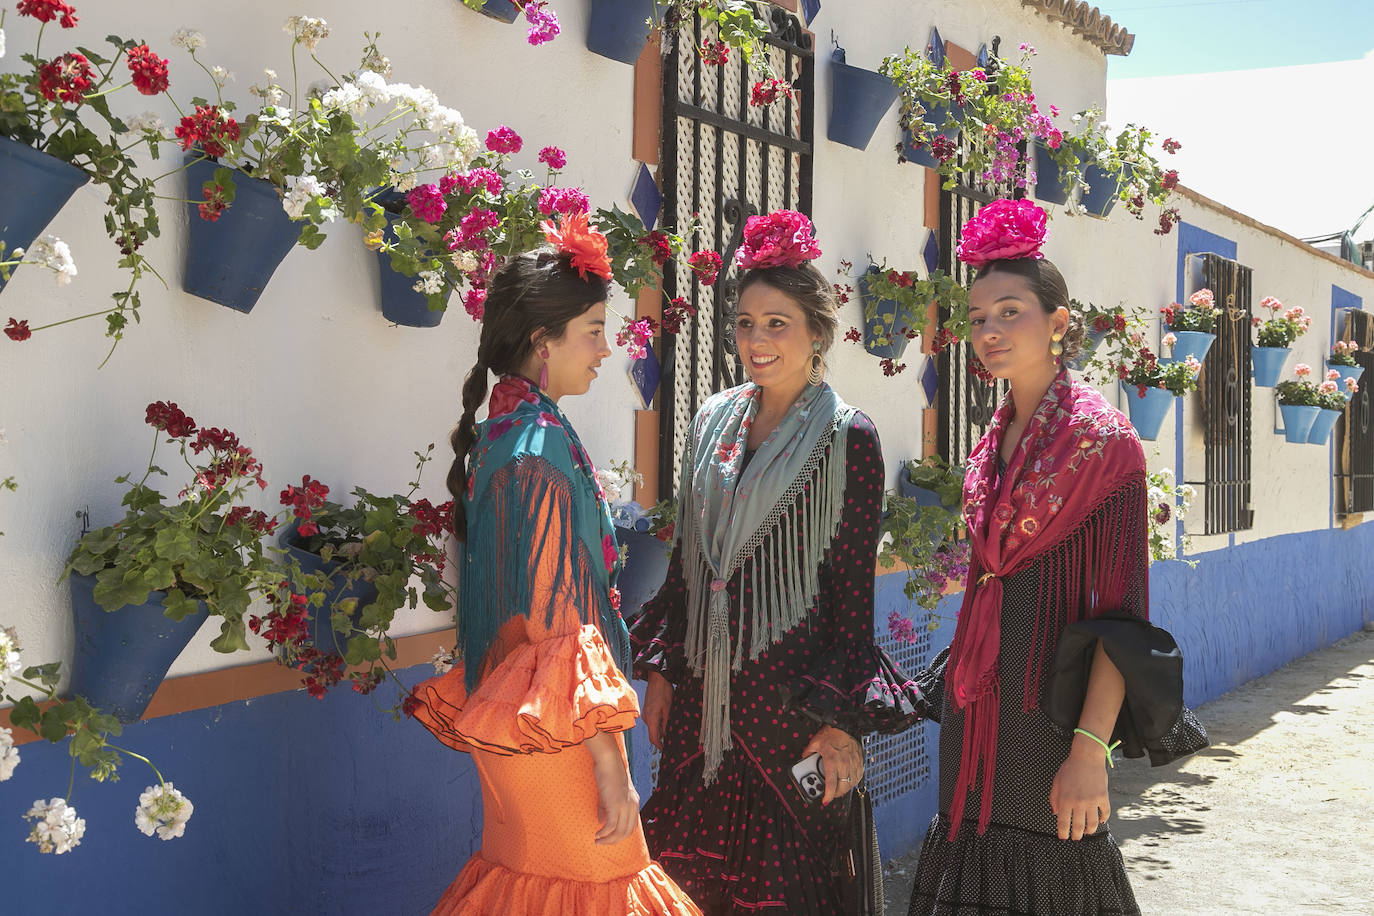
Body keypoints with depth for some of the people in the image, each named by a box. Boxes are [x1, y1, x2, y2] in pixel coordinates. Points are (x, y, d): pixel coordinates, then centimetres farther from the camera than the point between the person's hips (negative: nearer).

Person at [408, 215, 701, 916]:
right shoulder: (542, 449, -20)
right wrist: (610, 767, -21)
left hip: (514, 720, 9)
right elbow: (561, 618, -23)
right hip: (558, 733, -9)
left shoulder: (495, 435, 9)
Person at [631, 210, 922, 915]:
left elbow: (853, 591, -8)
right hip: (702, 693, 5)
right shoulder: (714, 421, 8)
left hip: (792, 694, -5)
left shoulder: (846, 439, -7)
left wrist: (841, 720, -12)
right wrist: (659, 670, 9)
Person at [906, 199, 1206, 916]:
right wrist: (958, 682, 15)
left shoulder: (1099, 435, -10)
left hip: (1052, 698, -7)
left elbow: (1120, 612, -15)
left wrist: (1091, 747, -21)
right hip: (980, 703, 7)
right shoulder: (996, 438, 12)